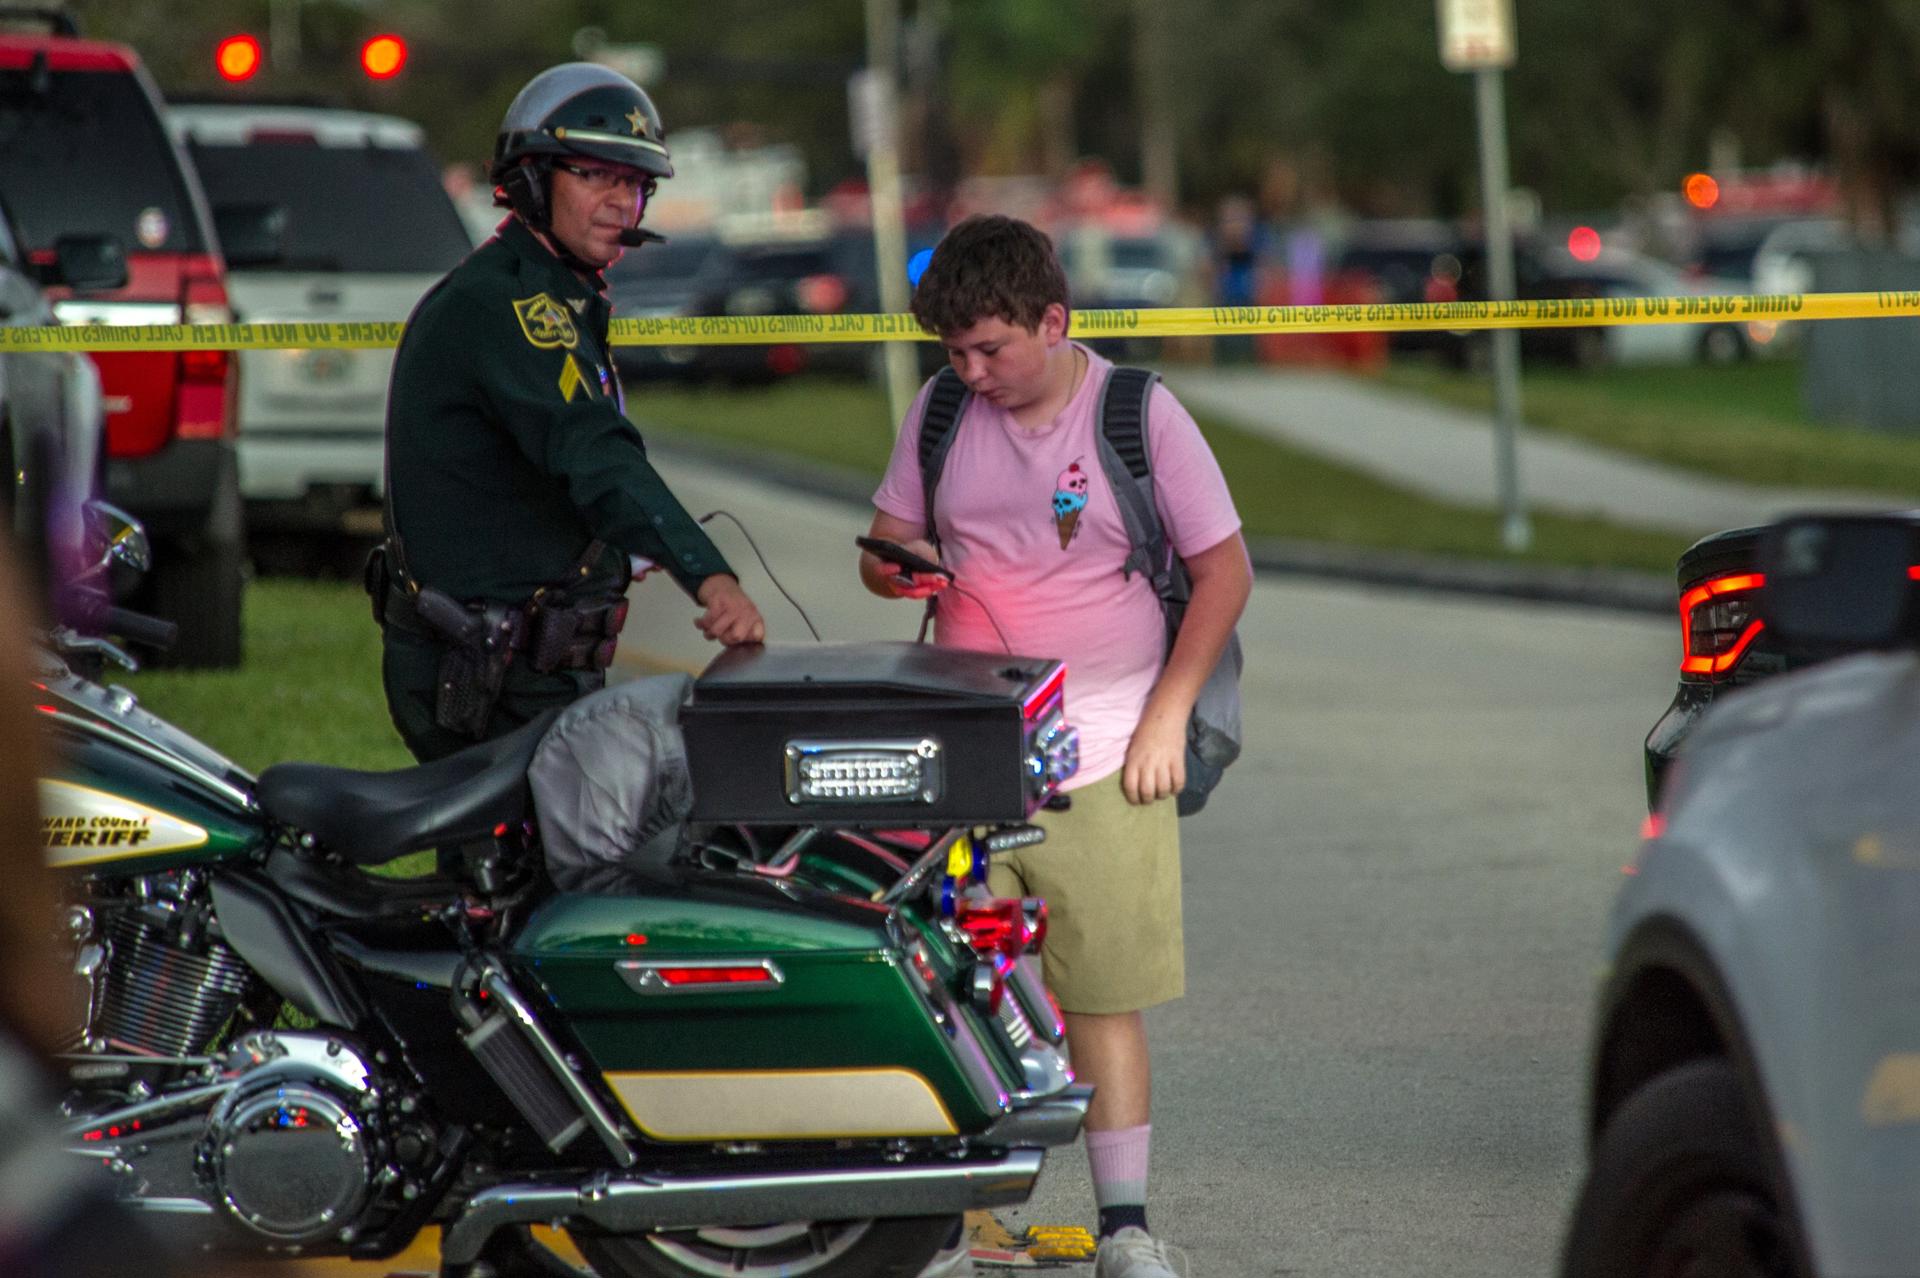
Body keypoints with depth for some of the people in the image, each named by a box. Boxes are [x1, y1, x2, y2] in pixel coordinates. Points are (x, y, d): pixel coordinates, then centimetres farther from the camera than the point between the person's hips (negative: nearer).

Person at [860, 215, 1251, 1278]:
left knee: (1104, 999, -3)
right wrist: (899, 569, -9)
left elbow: (1223, 571, 3)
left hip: (1101, 759, -2)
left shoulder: (1140, 415, 0)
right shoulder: (940, 413, 9)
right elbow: (886, 545, 17)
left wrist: (1165, 719, -3)